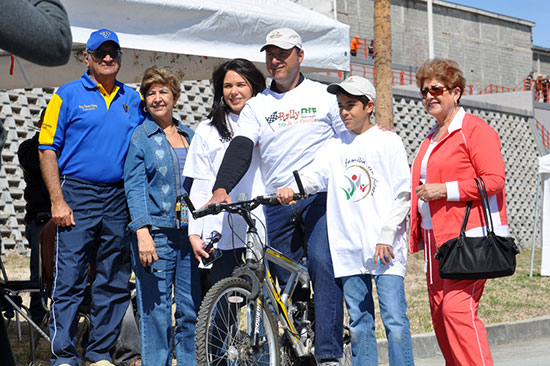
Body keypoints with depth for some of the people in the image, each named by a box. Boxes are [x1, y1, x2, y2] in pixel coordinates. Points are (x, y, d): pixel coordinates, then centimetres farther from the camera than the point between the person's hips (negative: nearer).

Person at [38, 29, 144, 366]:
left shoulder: (133, 99, 13)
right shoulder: (68, 95, 2)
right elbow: (48, 150, -2)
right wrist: (58, 201, -10)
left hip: (120, 199, 4)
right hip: (78, 195, -4)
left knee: (115, 281, 7)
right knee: (70, 280, -5)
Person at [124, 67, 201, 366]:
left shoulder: (189, 135, 17)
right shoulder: (140, 136, 3)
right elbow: (134, 186, -4)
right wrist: (142, 232, -16)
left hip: (189, 230, 4)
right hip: (156, 232, -4)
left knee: (192, 308, 4)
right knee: (156, 310, -4)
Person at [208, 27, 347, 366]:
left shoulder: (323, 96, 6)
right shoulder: (257, 106, 10)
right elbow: (240, 148, -4)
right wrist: (221, 188, -21)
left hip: (319, 197, -3)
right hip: (277, 204, 3)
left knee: (322, 264, -21)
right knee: (288, 279, 6)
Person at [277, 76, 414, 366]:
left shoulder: (388, 142, 3)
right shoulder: (334, 146, 14)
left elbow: (403, 194, -2)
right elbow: (314, 175, 0)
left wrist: (386, 237, -10)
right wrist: (292, 188, -22)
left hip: (385, 247, -4)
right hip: (349, 249, 4)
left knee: (394, 319, -8)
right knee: (359, 323, 8)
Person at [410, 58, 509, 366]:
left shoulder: (475, 129, -5)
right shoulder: (431, 141, 23)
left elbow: (494, 179, -14)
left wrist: (445, 189, -16)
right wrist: (416, 236, 22)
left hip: (470, 237, -9)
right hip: (437, 240, 9)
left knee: (457, 307, -18)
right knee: (440, 312, 6)